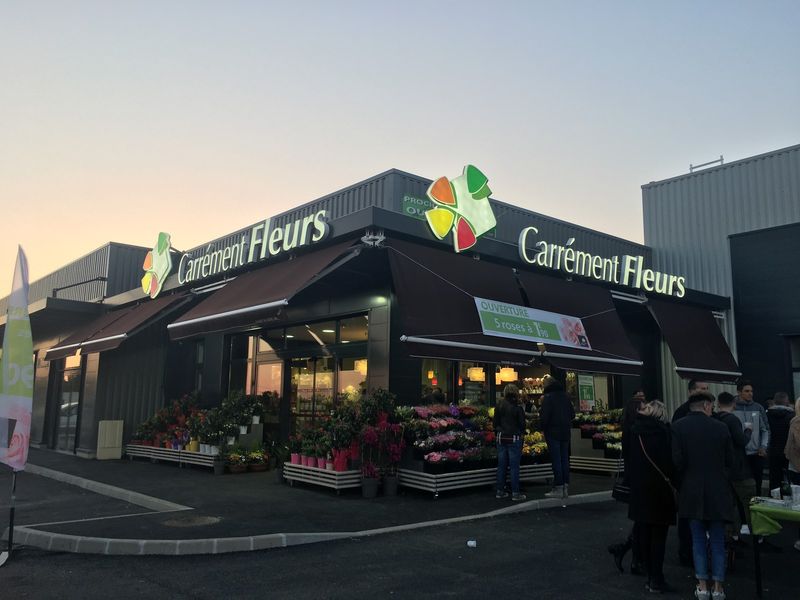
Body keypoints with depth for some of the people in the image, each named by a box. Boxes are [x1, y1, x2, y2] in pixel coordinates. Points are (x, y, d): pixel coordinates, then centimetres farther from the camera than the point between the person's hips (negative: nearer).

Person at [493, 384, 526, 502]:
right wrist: (521, 433, 13)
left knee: (501, 465, 11)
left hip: (501, 438, 4)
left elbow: (495, 422, 6)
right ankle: (515, 493, 3)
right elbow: (522, 424, -6)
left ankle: (500, 491, 17)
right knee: (514, 466, 1)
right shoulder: (517, 408, -12)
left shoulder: (499, 406, 0)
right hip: (514, 439, -4)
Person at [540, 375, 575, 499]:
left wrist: (543, 428, 0)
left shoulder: (548, 397, -13)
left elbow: (544, 417, -16)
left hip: (553, 433, -6)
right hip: (565, 432, 6)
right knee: (564, 459, 11)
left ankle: (558, 489, -1)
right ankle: (565, 487, 15)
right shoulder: (565, 396, 8)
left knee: (556, 460, -3)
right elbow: (572, 414, 12)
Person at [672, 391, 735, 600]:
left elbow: (677, 460, -14)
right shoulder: (721, 427, -6)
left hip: (692, 493, 0)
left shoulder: (678, 426, -9)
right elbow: (730, 461, 1)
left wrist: (687, 473, 6)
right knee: (717, 541, 12)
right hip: (717, 492, 0)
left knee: (698, 540, 13)